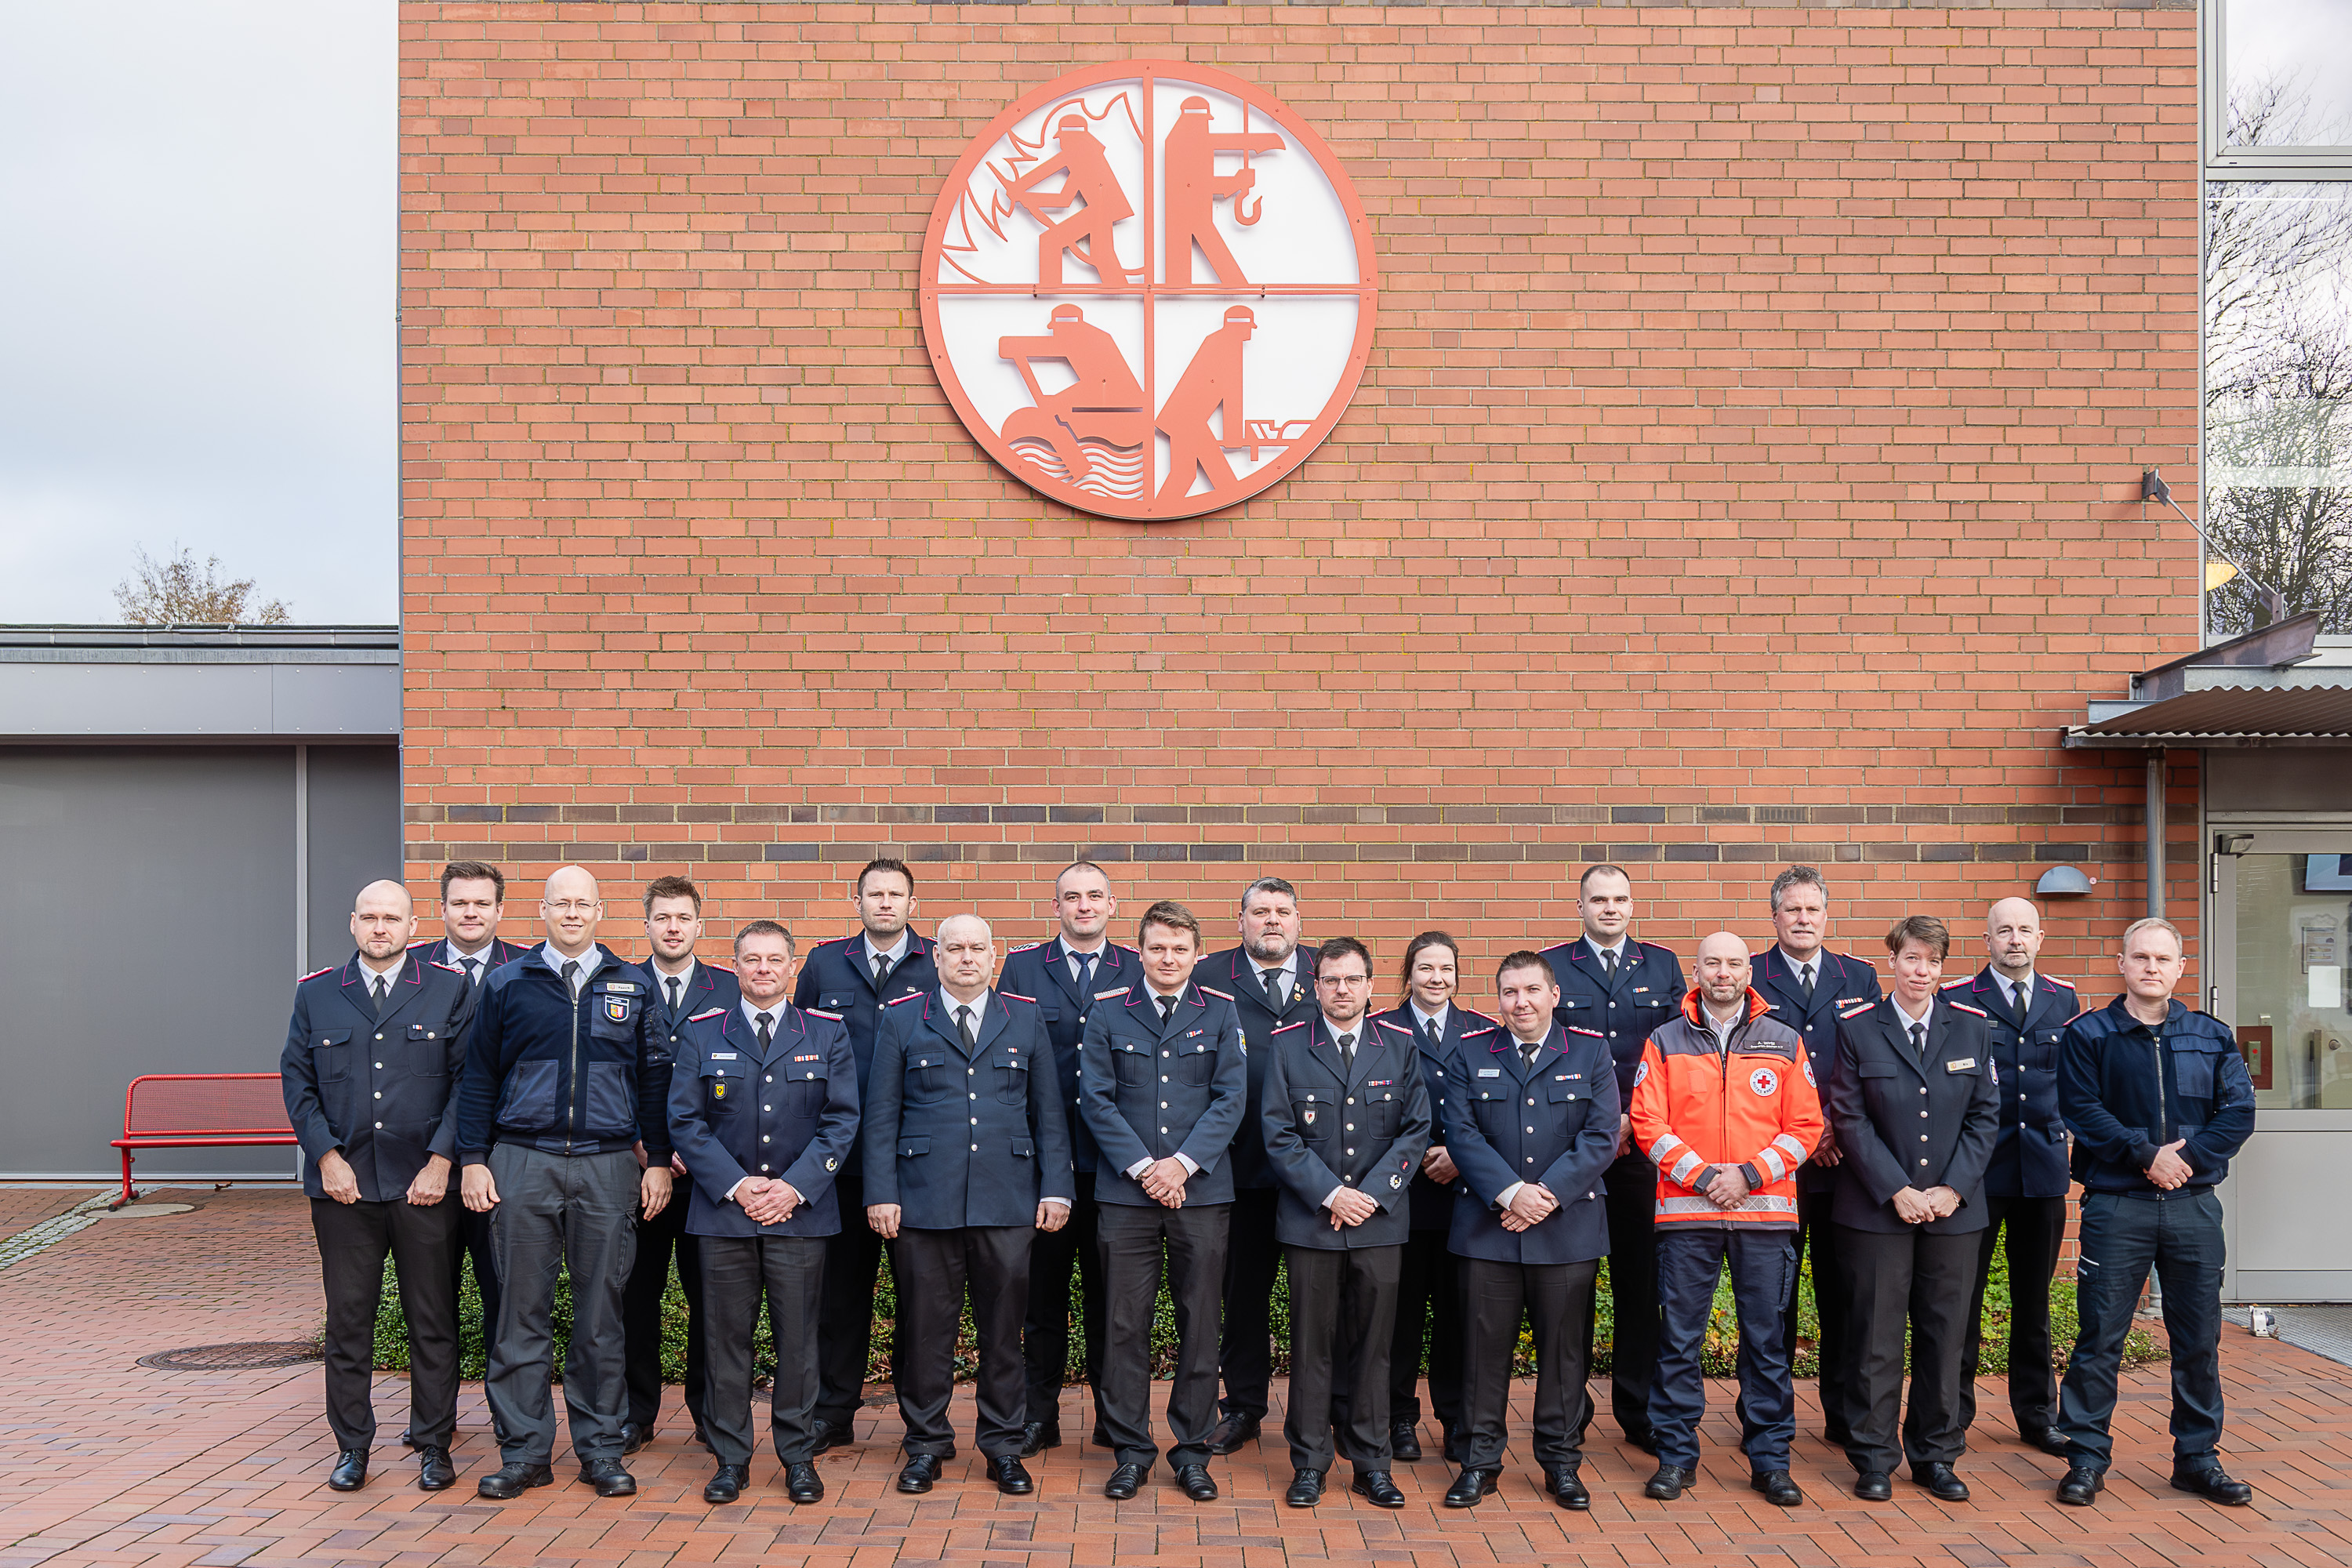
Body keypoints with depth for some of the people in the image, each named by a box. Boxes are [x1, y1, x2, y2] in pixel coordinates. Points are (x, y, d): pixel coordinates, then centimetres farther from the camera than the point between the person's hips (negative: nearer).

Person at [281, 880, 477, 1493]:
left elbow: (469, 1080, -1)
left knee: (433, 1321, 5)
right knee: (348, 1321, 8)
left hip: (425, 1186, -1)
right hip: (343, 1184, 2)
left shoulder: (450, 989, 2)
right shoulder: (315, 994, 8)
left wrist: (441, 1160, -9)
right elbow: (297, 1081, 7)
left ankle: (434, 1443, 17)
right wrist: (326, 1156, -4)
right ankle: (352, 1446, 21)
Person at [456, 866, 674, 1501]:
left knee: (601, 1312, 5)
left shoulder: (631, 988, 8)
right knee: (521, 1311, 3)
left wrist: (659, 1161, 3)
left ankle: (601, 1448, 15)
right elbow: (479, 1076, 7)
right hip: (522, 1165, 0)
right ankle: (525, 1451, 13)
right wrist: (473, 1160, 0)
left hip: (608, 1166, 0)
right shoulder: (507, 985, 7)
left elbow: (653, 1079, 8)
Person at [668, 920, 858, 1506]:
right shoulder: (700, 1034, 6)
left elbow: (842, 1121, 2)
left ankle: (799, 1457, 16)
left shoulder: (827, 1035, 6)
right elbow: (685, 1121, 1)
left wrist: (796, 1186, -9)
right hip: (721, 1212, 0)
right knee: (726, 1337, 4)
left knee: (798, 1337, 3)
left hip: (801, 1210, 0)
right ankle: (730, 1459, 16)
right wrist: (736, 1185, -9)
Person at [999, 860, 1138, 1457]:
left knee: (1109, 1290, 8)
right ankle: (1038, 1417, 17)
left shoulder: (1138, 971, 6)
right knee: (1043, 1287, 6)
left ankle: (1115, 1417, 18)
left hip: (1115, 1157, 0)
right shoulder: (1021, 967, 5)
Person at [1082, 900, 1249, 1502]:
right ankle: (1131, 1449, 15)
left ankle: (1191, 1448, 17)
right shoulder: (1108, 1014, 6)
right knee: (1124, 1324, 2)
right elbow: (1096, 1099, 1)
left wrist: (1183, 1163, -11)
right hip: (1126, 1191, 0)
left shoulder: (1221, 1013, 6)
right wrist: (1141, 1167, -10)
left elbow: (1231, 1098, 0)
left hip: (1202, 1189, 0)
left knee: (1199, 1324, 5)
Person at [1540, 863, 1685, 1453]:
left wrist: (1632, 1119, -6)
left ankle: (1638, 1411, 15)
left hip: (1642, 1145, 2)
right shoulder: (1551, 966, 4)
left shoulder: (1663, 966, 10)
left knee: (1641, 1276, 4)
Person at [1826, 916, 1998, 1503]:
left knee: (1945, 1335, 8)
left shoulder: (1971, 1026, 6)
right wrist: (1897, 1191, -11)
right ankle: (1874, 1458, 13)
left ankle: (1936, 1455, 21)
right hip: (1876, 1209, -2)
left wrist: (1953, 1189, -6)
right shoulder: (1856, 1028, -1)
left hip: (1954, 1208, 2)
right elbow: (1849, 1119, -4)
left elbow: (1985, 1115, 5)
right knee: (1876, 1337, 2)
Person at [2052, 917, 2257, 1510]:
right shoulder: (2088, 1034, 1)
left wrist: (2187, 1157, -12)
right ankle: (2086, 1458, 9)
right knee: (2100, 1336, -1)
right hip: (2115, 1207, -3)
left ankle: (2198, 1457, 23)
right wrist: (2146, 1154, -16)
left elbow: (2239, 1111, 1)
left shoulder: (2212, 1036, 10)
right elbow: (2082, 1110, -8)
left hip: (2195, 1206, 3)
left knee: (2198, 1337, 9)